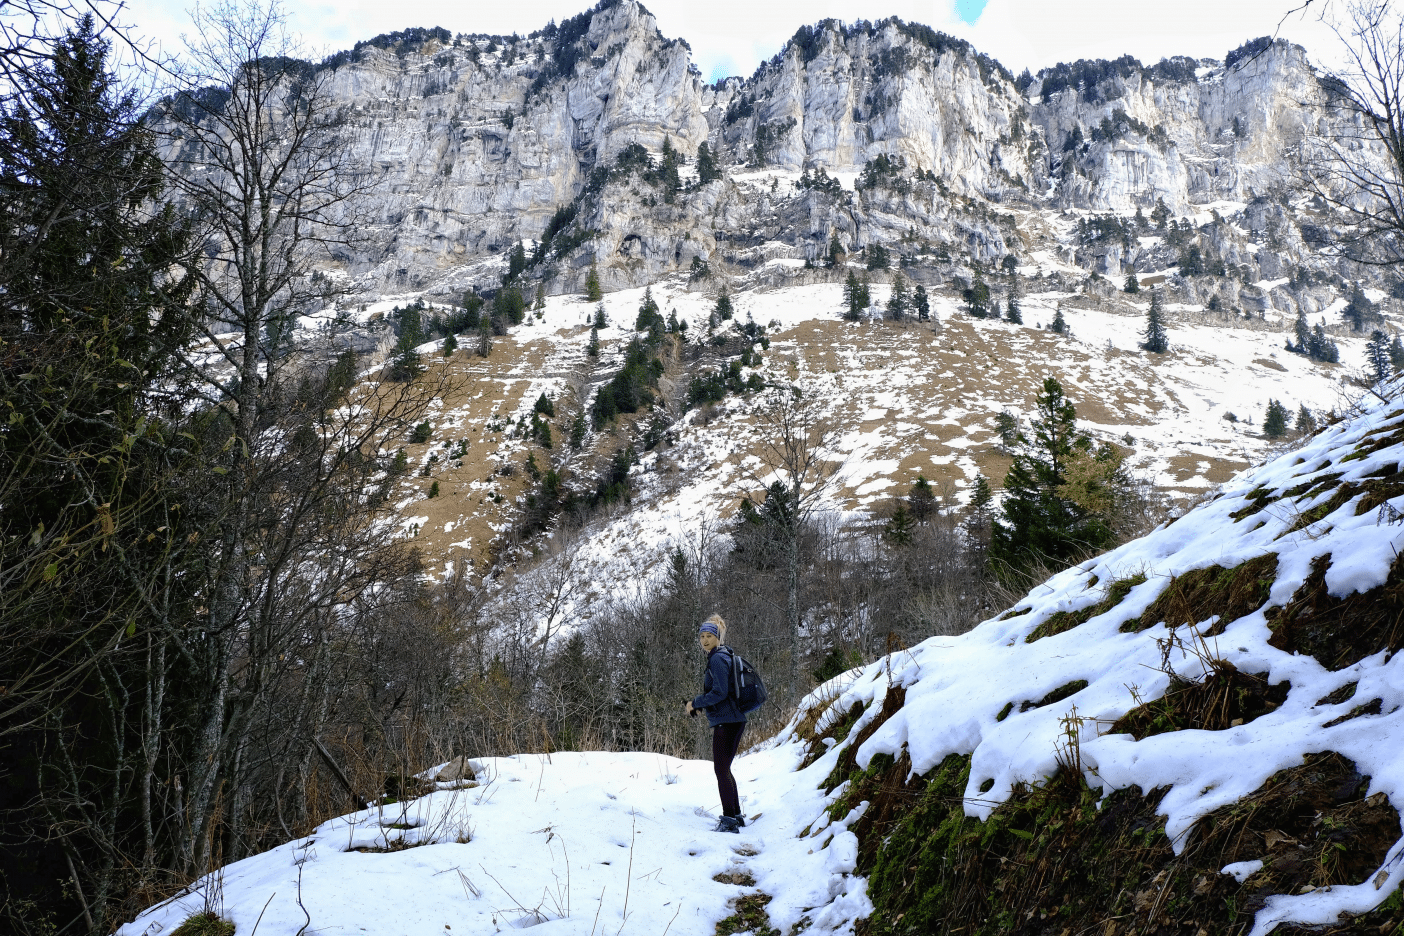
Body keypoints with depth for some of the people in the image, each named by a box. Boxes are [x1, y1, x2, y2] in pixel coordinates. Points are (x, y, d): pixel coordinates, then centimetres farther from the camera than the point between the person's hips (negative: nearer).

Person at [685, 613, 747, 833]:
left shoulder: (717, 659, -13)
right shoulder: (723, 656, 17)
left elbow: (719, 692, -20)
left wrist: (695, 703, -9)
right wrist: (700, 705, 14)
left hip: (726, 722, -10)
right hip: (733, 721, 10)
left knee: (721, 769, -6)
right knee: (724, 769, 17)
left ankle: (729, 820, -5)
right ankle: (736, 815, 25)